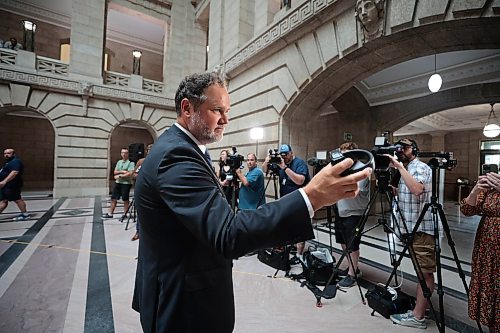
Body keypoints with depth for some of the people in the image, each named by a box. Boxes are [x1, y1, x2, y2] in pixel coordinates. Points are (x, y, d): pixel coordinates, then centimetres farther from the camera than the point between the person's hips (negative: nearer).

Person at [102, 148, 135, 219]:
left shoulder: (131, 162, -8)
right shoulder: (119, 162, 14)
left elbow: (130, 174, -18)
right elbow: (115, 172, 7)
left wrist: (120, 176, -13)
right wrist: (122, 171, -10)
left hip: (126, 183, -7)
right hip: (117, 183, 7)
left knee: (125, 200, 3)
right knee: (114, 198, 9)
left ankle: (124, 214, 13)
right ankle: (110, 214, 18)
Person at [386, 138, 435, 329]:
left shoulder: (421, 167, -12)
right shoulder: (406, 169, 15)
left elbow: (417, 189, -32)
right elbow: (401, 194, 18)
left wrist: (399, 166, -28)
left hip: (423, 229, -9)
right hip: (412, 228, 9)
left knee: (425, 273, -1)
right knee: (423, 272, 17)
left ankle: (417, 317, 5)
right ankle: (419, 308, 27)